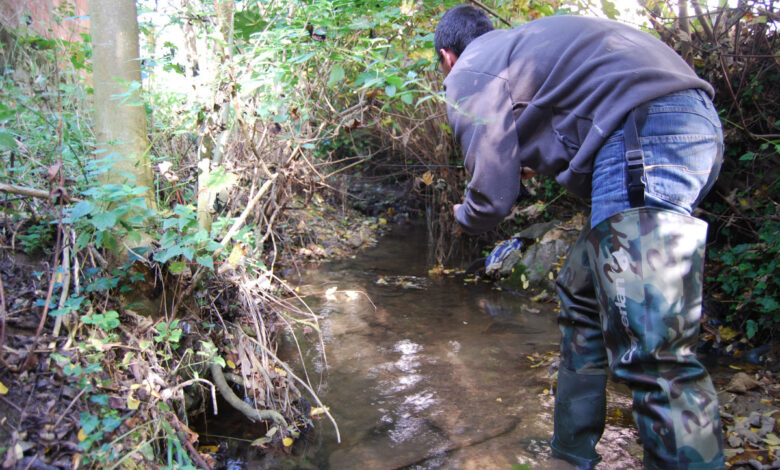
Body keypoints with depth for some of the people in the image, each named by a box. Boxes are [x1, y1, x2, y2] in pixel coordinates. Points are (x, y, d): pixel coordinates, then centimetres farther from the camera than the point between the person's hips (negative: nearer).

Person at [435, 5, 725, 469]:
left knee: (652, 352, -11)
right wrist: (526, 163, 45)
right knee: (582, 293, 19)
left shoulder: (469, 72, 5)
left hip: (645, 134, -10)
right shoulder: (517, 43, 29)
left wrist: (464, 216, 23)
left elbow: (493, 199, 1)